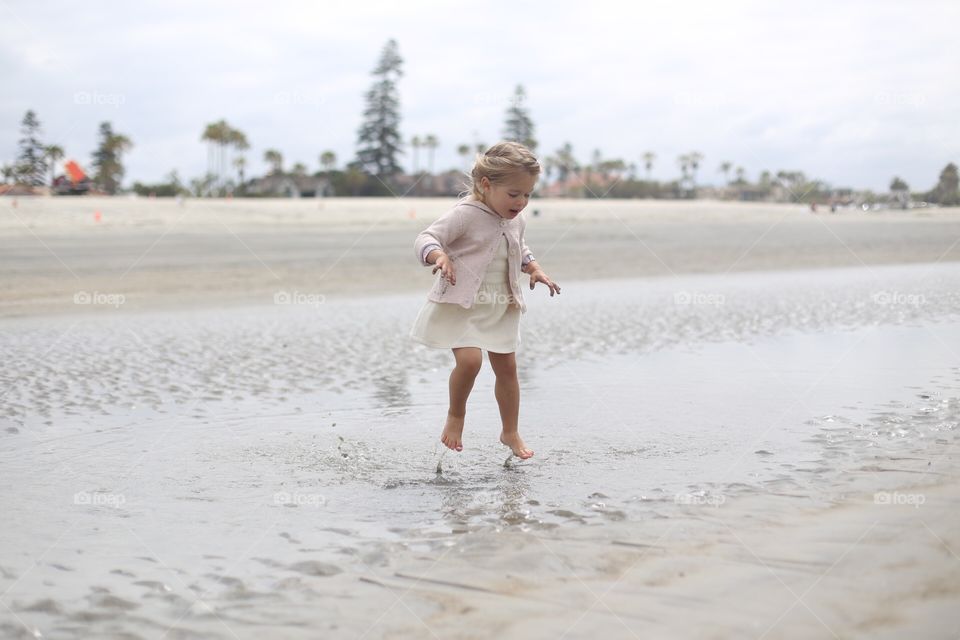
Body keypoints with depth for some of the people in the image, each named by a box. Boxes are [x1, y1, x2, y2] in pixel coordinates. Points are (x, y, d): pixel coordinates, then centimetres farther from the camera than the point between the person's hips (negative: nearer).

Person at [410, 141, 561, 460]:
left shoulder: (516, 221, 5)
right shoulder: (465, 215, -18)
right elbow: (426, 238, -22)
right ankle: (455, 415, 4)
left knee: (507, 367, 11)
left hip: (500, 308, 7)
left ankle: (511, 432, 27)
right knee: (469, 359, -23)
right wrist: (439, 255, -42)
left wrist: (534, 268, 7)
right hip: (461, 305, -7)